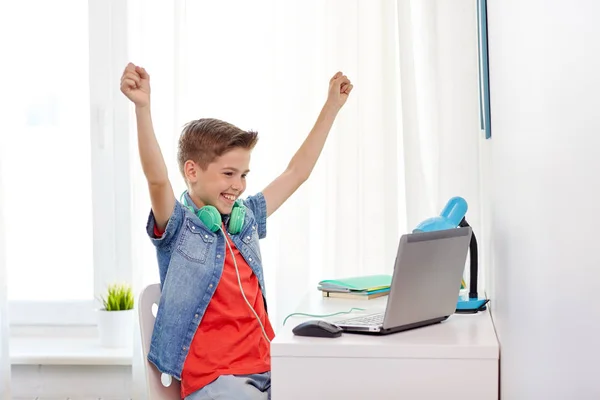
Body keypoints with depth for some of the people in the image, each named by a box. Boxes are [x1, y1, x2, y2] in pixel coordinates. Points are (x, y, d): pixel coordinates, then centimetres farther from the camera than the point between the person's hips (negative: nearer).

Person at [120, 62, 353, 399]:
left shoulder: (246, 218, 14)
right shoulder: (179, 228, -4)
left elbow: (297, 173, 21)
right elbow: (158, 179, -22)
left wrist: (333, 105, 23)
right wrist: (143, 107, -35)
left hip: (266, 370, 6)